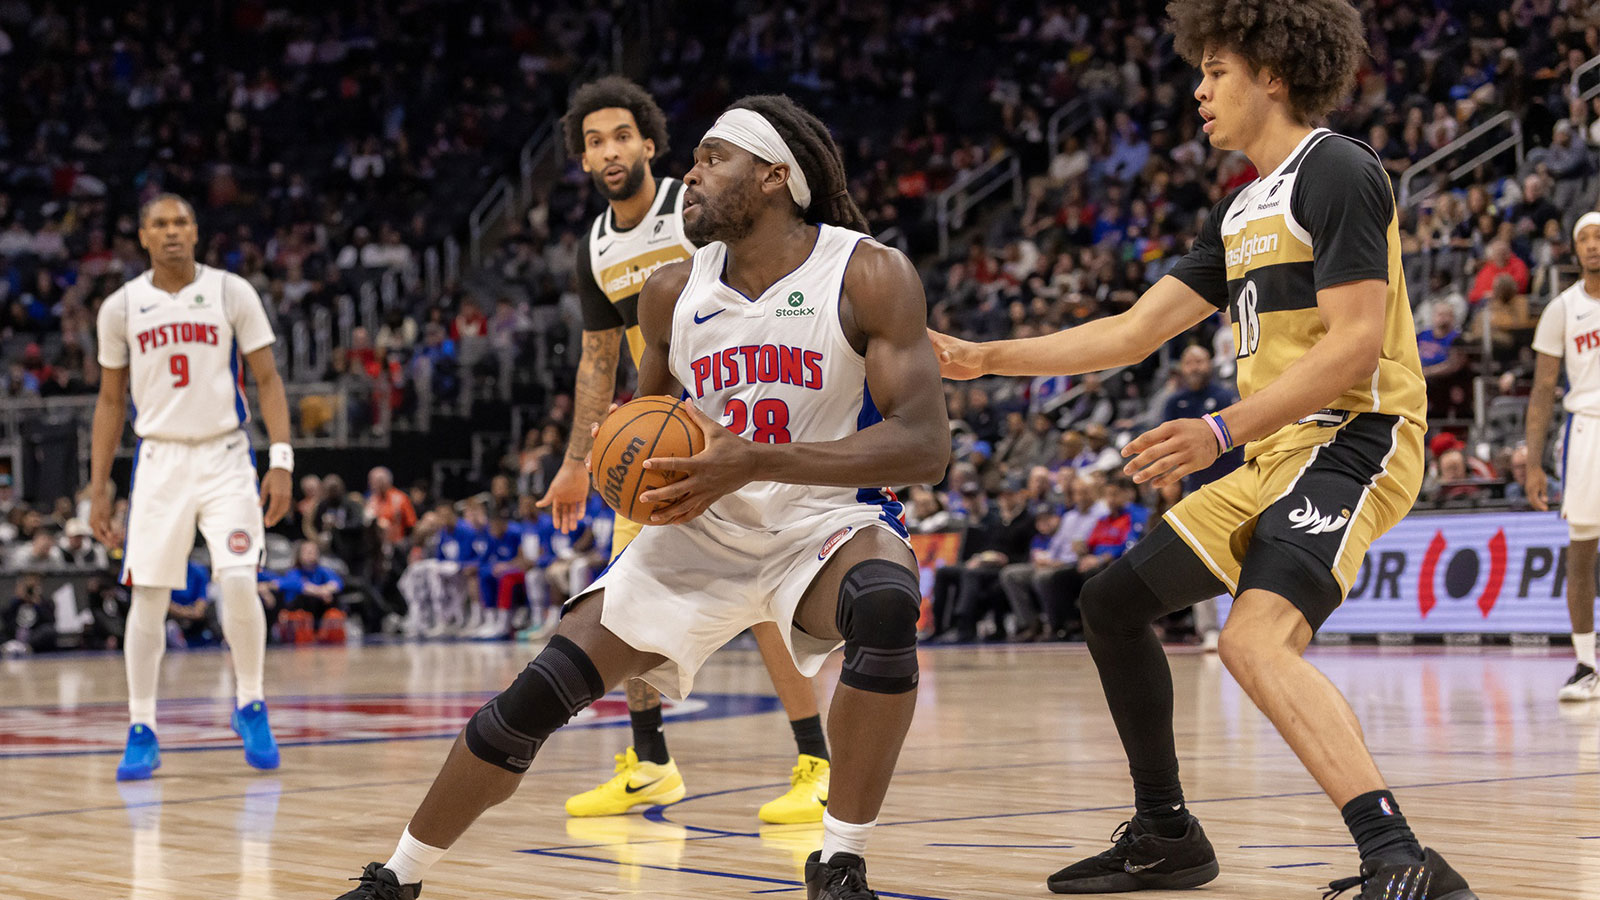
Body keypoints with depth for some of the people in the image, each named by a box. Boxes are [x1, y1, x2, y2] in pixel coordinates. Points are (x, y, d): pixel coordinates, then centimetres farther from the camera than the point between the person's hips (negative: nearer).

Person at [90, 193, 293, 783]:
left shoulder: (232, 293, -2)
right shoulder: (122, 307, 3)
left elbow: (267, 379, 0)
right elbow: (111, 402, 11)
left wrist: (281, 460, -11)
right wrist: (98, 488, 8)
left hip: (225, 457, -2)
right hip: (159, 460, 2)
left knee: (238, 582, -15)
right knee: (147, 595, -1)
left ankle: (250, 705, 6)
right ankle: (142, 731, 8)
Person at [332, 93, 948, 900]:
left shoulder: (869, 276, -14)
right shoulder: (672, 292, 0)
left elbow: (925, 443, -23)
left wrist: (755, 461, -32)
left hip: (826, 522, -4)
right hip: (703, 529, 4)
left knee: (886, 606, -39)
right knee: (538, 694, -7)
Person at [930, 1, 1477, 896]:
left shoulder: (1336, 172, -11)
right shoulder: (1242, 212, 18)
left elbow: (1356, 345, -20)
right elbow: (1133, 331, 21)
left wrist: (1222, 431, -26)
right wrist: (982, 359, 18)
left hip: (1350, 443, -10)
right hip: (1276, 458, 10)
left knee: (1256, 639, -32)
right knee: (1115, 600, 16)